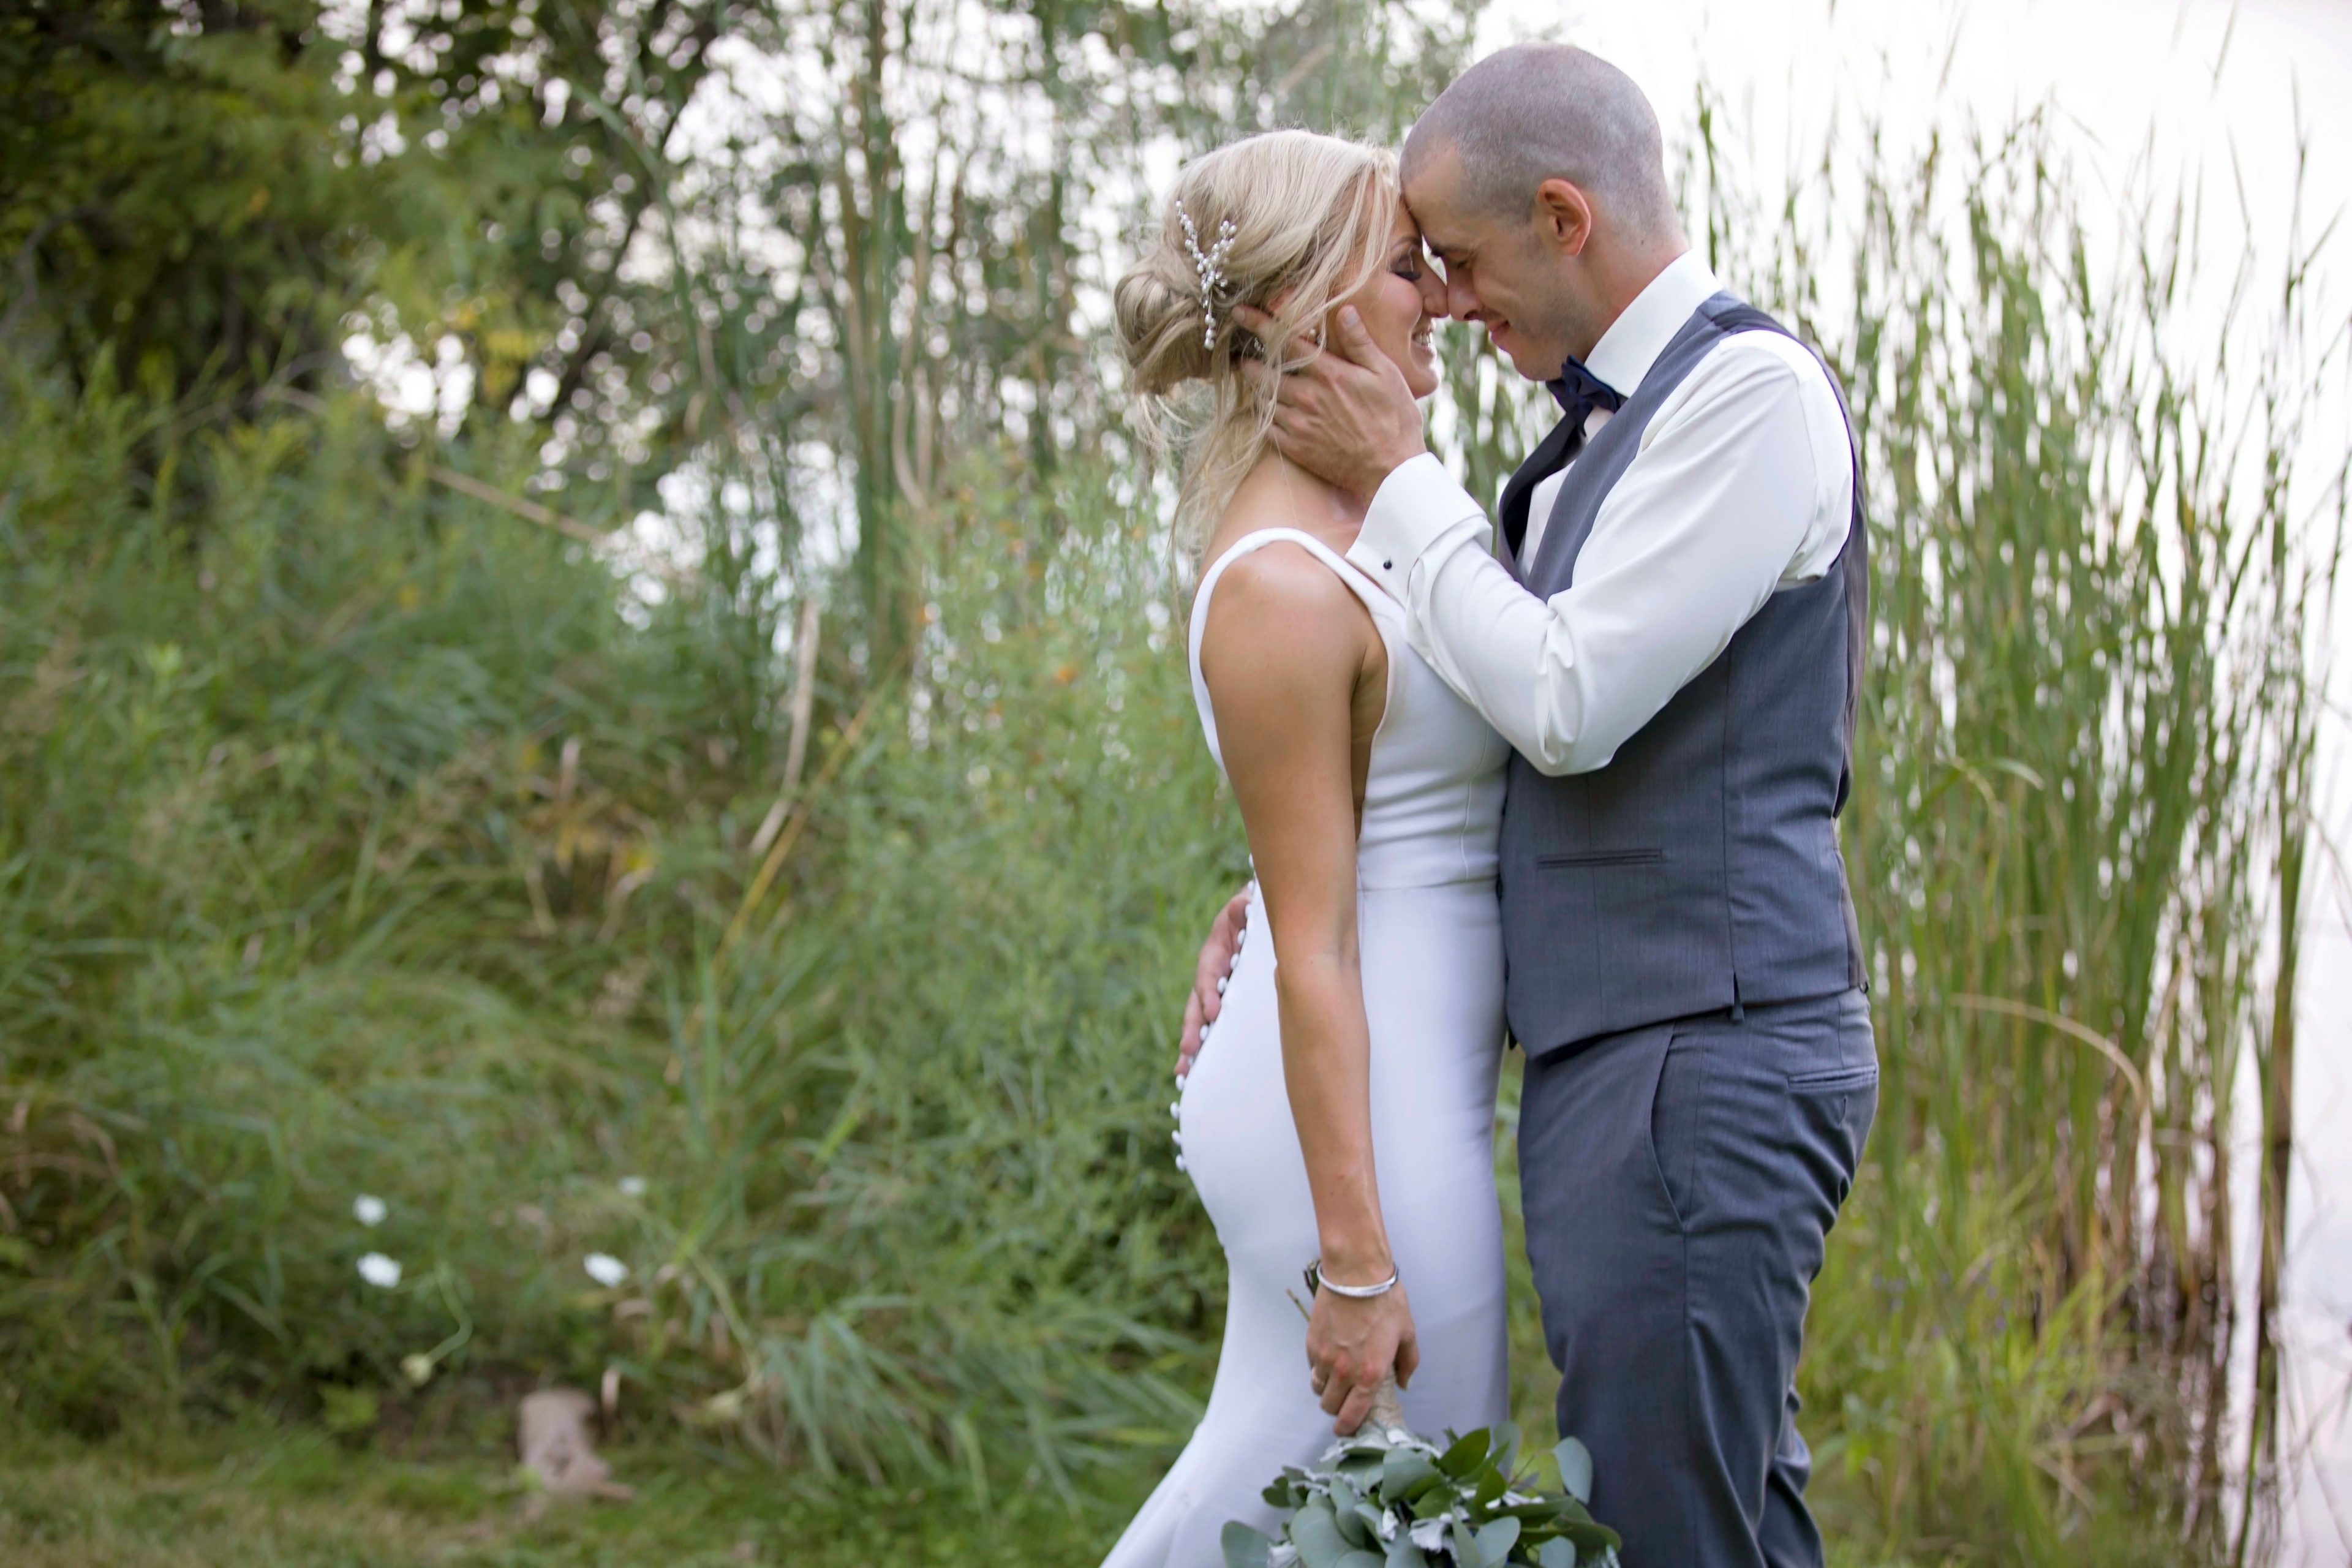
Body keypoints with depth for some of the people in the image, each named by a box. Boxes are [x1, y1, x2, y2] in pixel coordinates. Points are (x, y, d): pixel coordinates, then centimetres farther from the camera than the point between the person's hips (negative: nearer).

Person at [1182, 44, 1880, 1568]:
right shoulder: (1600, 434, 18)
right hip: (1617, 1056, 10)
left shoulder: (1752, 389, -11)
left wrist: (1397, 481, -6)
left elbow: (1569, 706, -17)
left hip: (1700, 1060, -10)